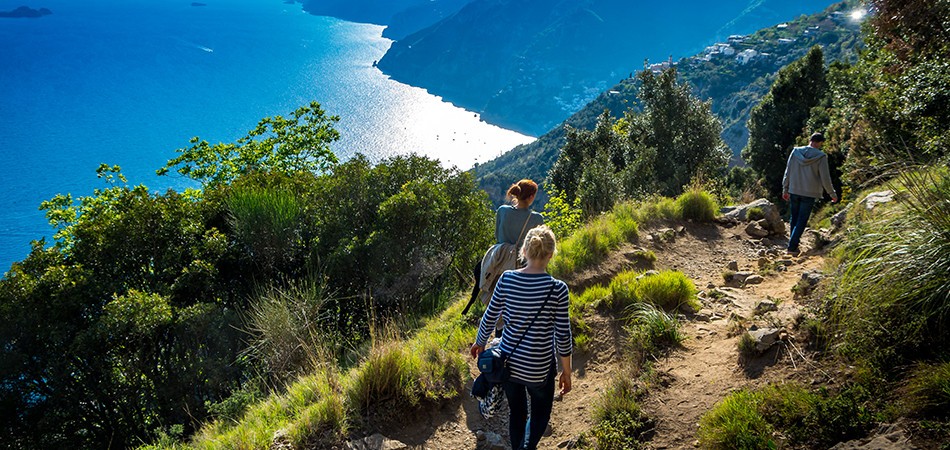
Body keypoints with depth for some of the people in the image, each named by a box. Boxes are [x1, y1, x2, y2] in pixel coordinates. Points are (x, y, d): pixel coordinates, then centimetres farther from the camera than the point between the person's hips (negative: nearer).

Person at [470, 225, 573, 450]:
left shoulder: (507, 279, -10)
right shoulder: (557, 288, -18)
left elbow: (489, 318, 0)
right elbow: (563, 336, -12)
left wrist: (480, 342, 20)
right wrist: (566, 372, 1)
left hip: (508, 362, 3)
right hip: (539, 369, -3)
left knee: (516, 413, 23)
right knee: (540, 415, 20)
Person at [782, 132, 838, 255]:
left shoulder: (796, 152, -1)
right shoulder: (821, 157, -10)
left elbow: (787, 172, 4)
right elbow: (825, 178, -7)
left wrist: (785, 189, 14)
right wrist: (832, 194, 7)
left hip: (794, 191, 3)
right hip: (809, 194, -3)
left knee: (794, 219, 16)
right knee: (802, 221, 1)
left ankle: (793, 243, 23)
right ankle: (792, 247, -6)